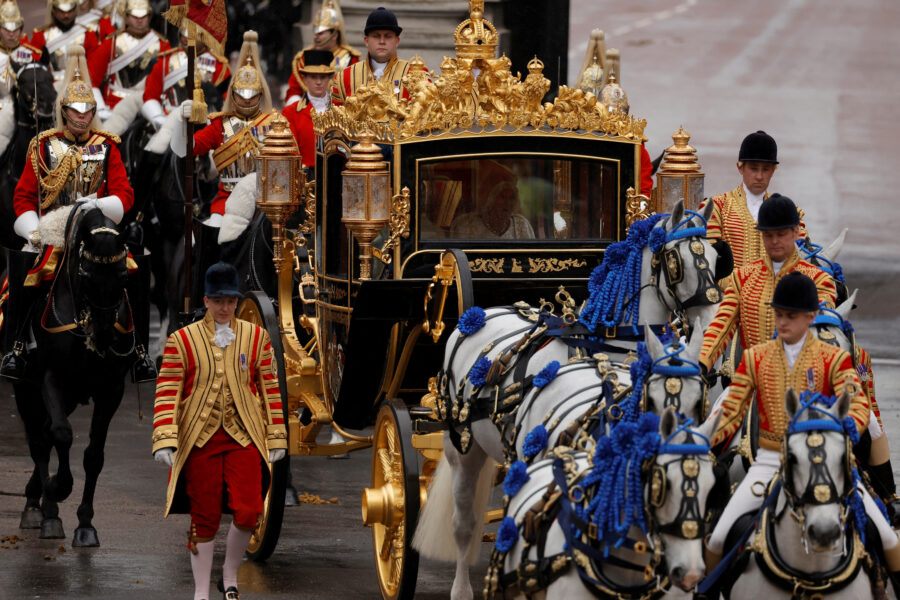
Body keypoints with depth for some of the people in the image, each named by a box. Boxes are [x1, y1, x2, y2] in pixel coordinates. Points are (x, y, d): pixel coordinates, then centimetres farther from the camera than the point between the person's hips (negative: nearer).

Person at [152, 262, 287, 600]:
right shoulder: (182, 340, 0)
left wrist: (276, 439, 7)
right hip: (200, 440, -1)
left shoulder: (255, 337, 7)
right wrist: (164, 441, -13)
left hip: (244, 437, 1)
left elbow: (270, 389, 9)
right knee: (204, 519, 2)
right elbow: (167, 393, -4)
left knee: (248, 512, -12)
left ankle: (231, 572, 14)